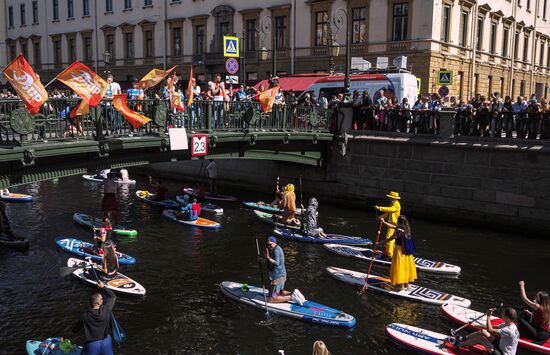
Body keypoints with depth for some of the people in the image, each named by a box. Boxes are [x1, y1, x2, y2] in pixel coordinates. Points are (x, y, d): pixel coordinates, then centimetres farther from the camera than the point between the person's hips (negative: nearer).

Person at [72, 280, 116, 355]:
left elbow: (75, 330, 0)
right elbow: (113, 296, 5)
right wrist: (103, 287, 12)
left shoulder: (85, 316, -15)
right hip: (106, 342, 1)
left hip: (92, 345, -1)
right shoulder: (106, 310, -14)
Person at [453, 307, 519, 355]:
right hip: (501, 347, 9)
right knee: (483, 331, 2)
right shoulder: (508, 324, -1)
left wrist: (489, 316, -20)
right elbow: (493, 327, 9)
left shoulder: (509, 330, -31)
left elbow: (489, 330, -29)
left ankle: (458, 344, 0)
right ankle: (462, 339, 10)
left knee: (480, 338, -16)